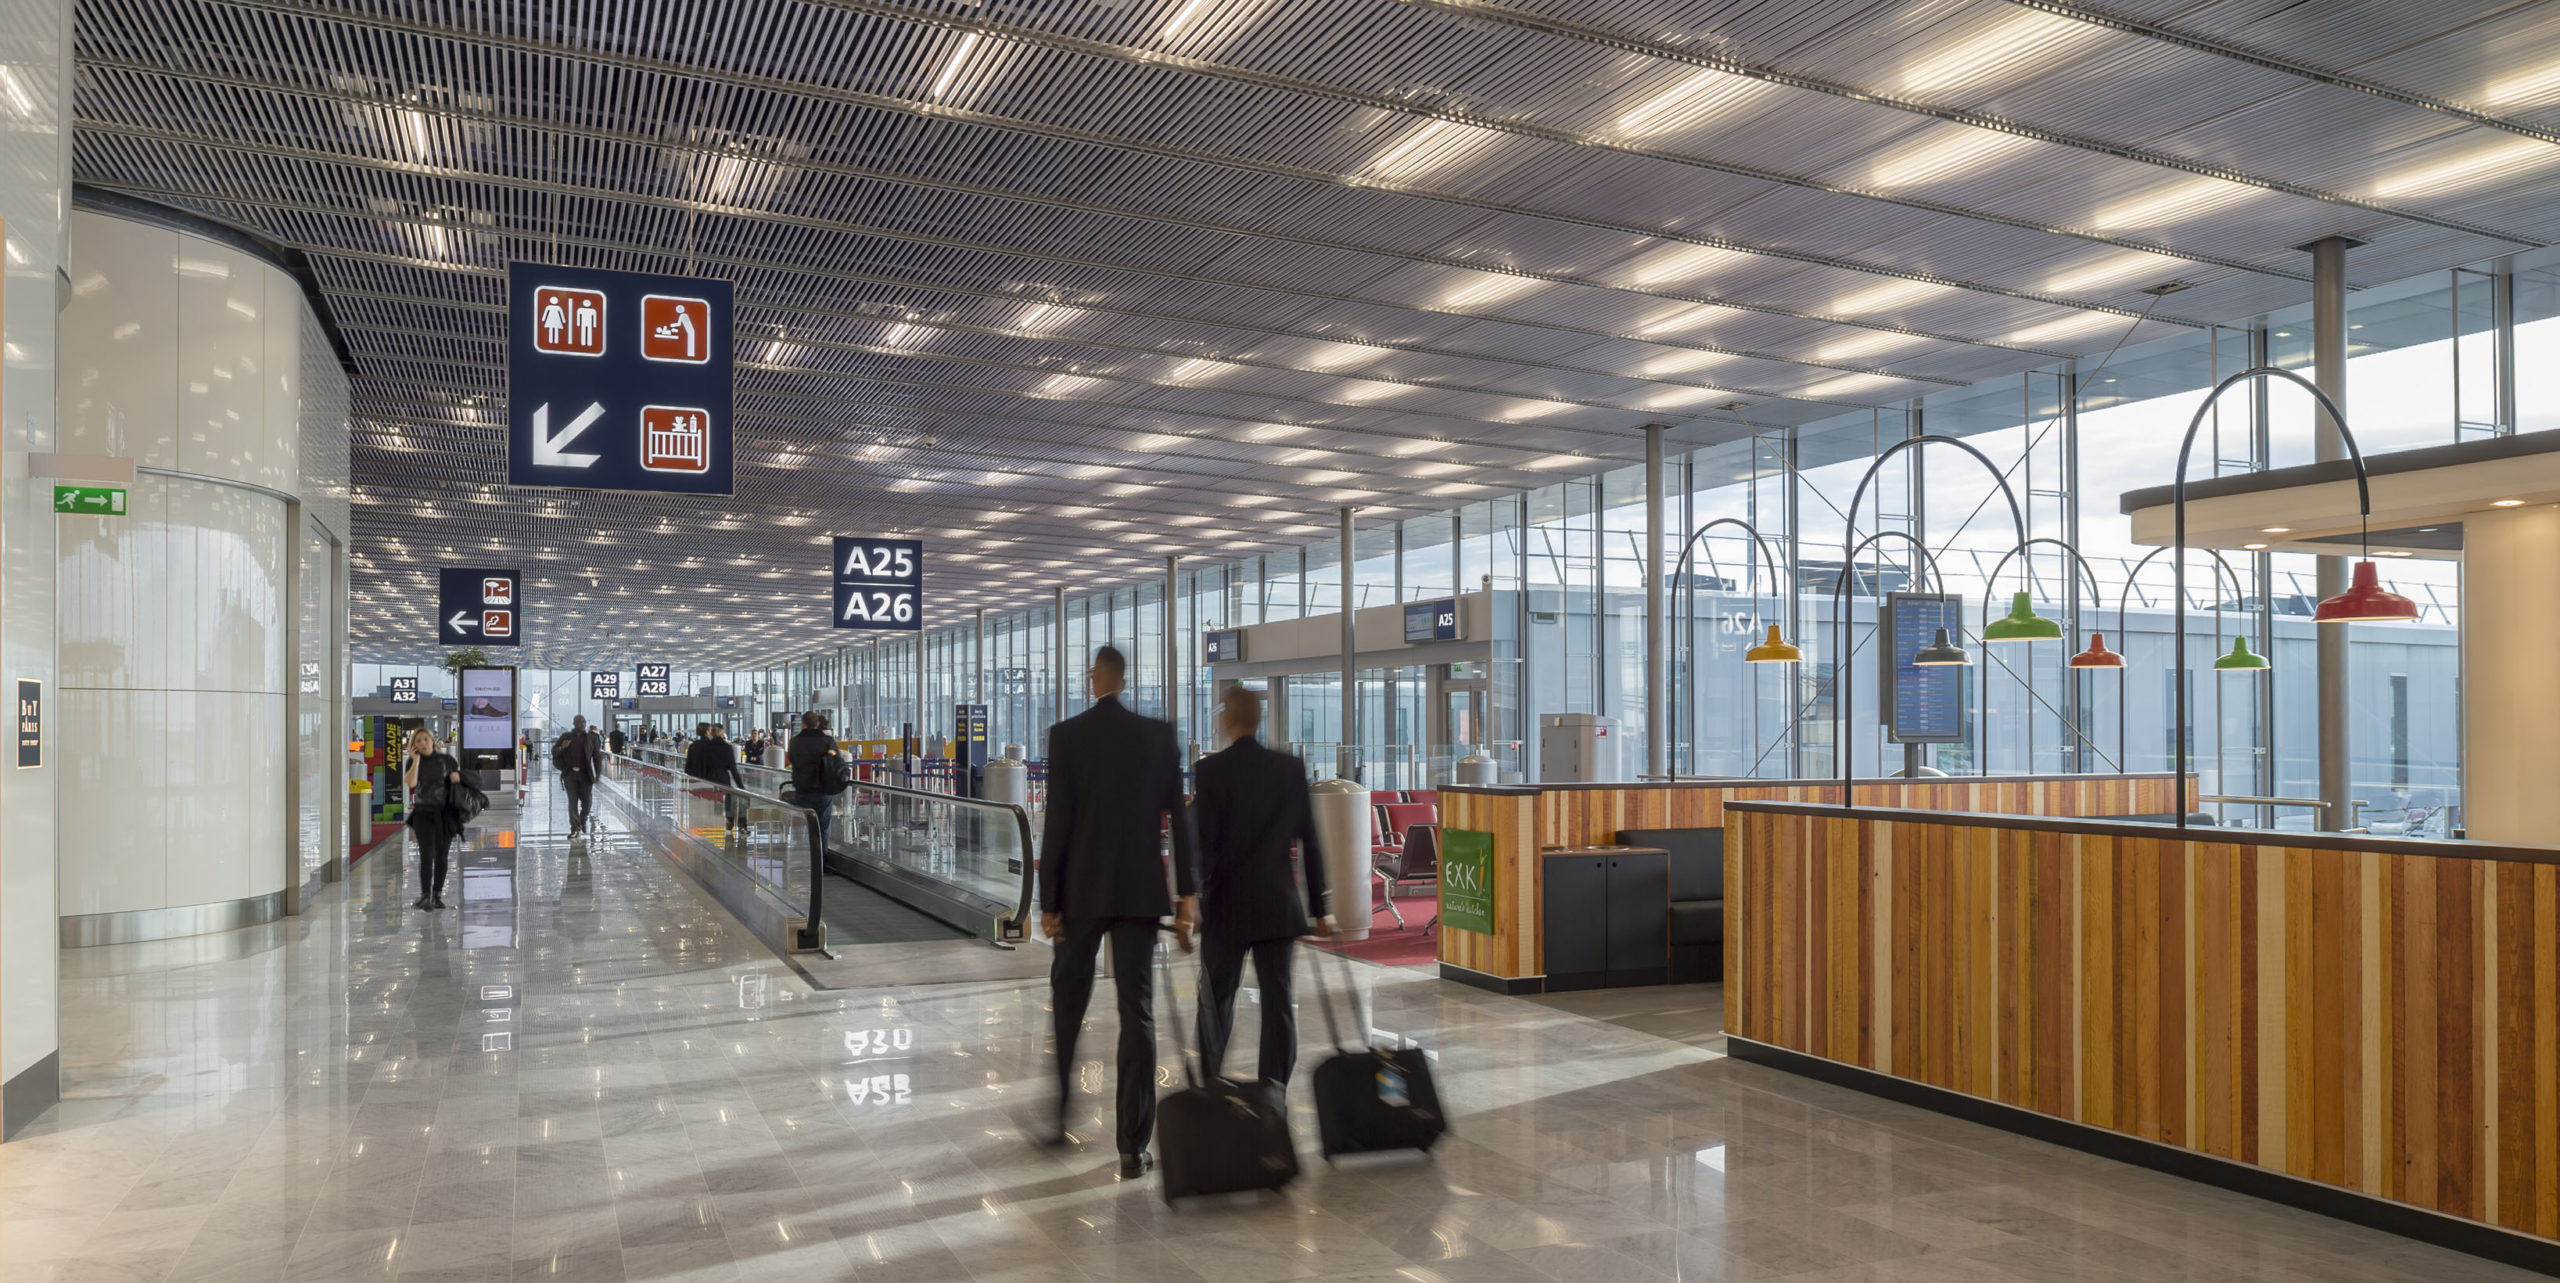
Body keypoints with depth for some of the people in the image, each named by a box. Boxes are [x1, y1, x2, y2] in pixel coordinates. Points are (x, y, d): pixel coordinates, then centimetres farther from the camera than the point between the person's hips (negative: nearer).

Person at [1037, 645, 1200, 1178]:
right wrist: (1189, 893, 4)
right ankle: (1133, 1148, 2)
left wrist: (1048, 901, -3)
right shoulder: (1159, 734, 1)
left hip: (1081, 891, -1)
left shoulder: (1066, 735, -5)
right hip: (1141, 891, 1)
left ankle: (1056, 1117, 30)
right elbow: (1180, 816, 0)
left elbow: (1057, 822, -8)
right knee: (1137, 1013, 2)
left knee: (1067, 1004, 17)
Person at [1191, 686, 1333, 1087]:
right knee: (1279, 1003, 4)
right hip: (1279, 906, 2)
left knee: (1216, 1000, 14)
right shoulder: (1291, 769, 2)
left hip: (1226, 906, -2)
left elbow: (1203, 842, -14)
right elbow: (1310, 843, 4)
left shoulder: (1210, 769, -9)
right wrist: (1318, 909, 10)